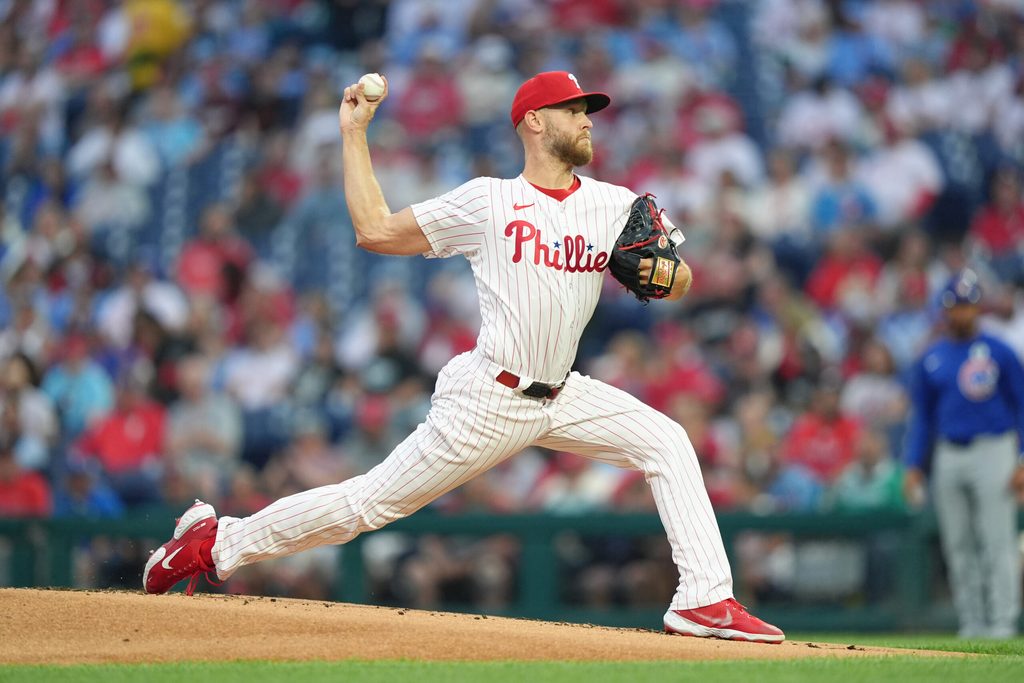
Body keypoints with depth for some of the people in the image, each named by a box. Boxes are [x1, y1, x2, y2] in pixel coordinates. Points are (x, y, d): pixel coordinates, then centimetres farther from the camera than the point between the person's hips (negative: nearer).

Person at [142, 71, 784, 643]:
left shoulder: (617, 207, 7)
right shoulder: (487, 201, -5)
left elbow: (680, 281, 9)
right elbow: (375, 229, 0)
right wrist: (353, 135, 0)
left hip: (563, 397, 5)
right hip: (489, 401, -5)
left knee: (668, 443, -6)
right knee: (373, 502, -5)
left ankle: (706, 601, -7)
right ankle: (219, 541, 7)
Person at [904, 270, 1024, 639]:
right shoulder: (931, 359, 12)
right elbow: (922, 416, 17)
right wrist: (914, 466, 9)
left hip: (993, 452, -4)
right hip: (948, 455, 4)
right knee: (958, 545, 4)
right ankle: (971, 620, 9)